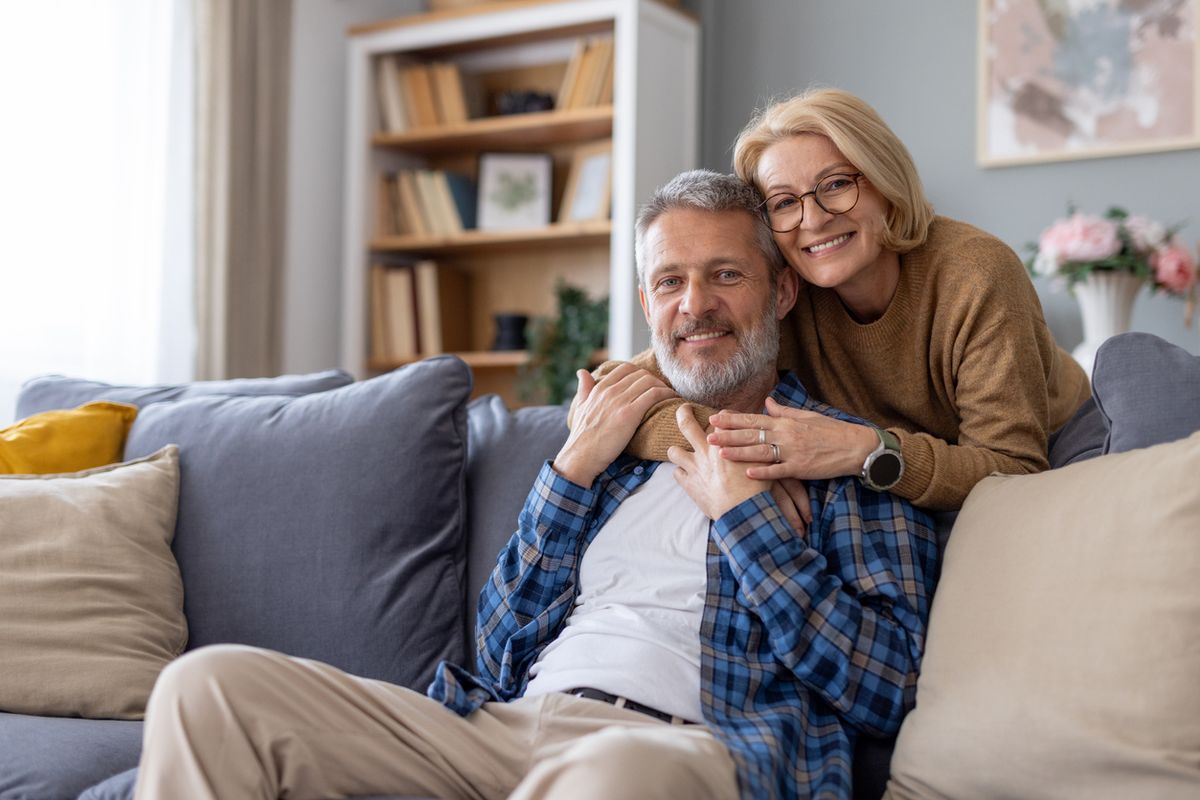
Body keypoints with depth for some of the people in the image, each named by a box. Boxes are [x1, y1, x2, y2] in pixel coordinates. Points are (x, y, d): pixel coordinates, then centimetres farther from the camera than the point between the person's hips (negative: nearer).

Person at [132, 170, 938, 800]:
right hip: (508, 725, 6)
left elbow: (887, 689, -3)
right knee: (209, 684, -11)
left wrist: (743, 510, -4)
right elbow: (501, 650, 16)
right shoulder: (619, 431, 24)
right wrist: (574, 469, 6)